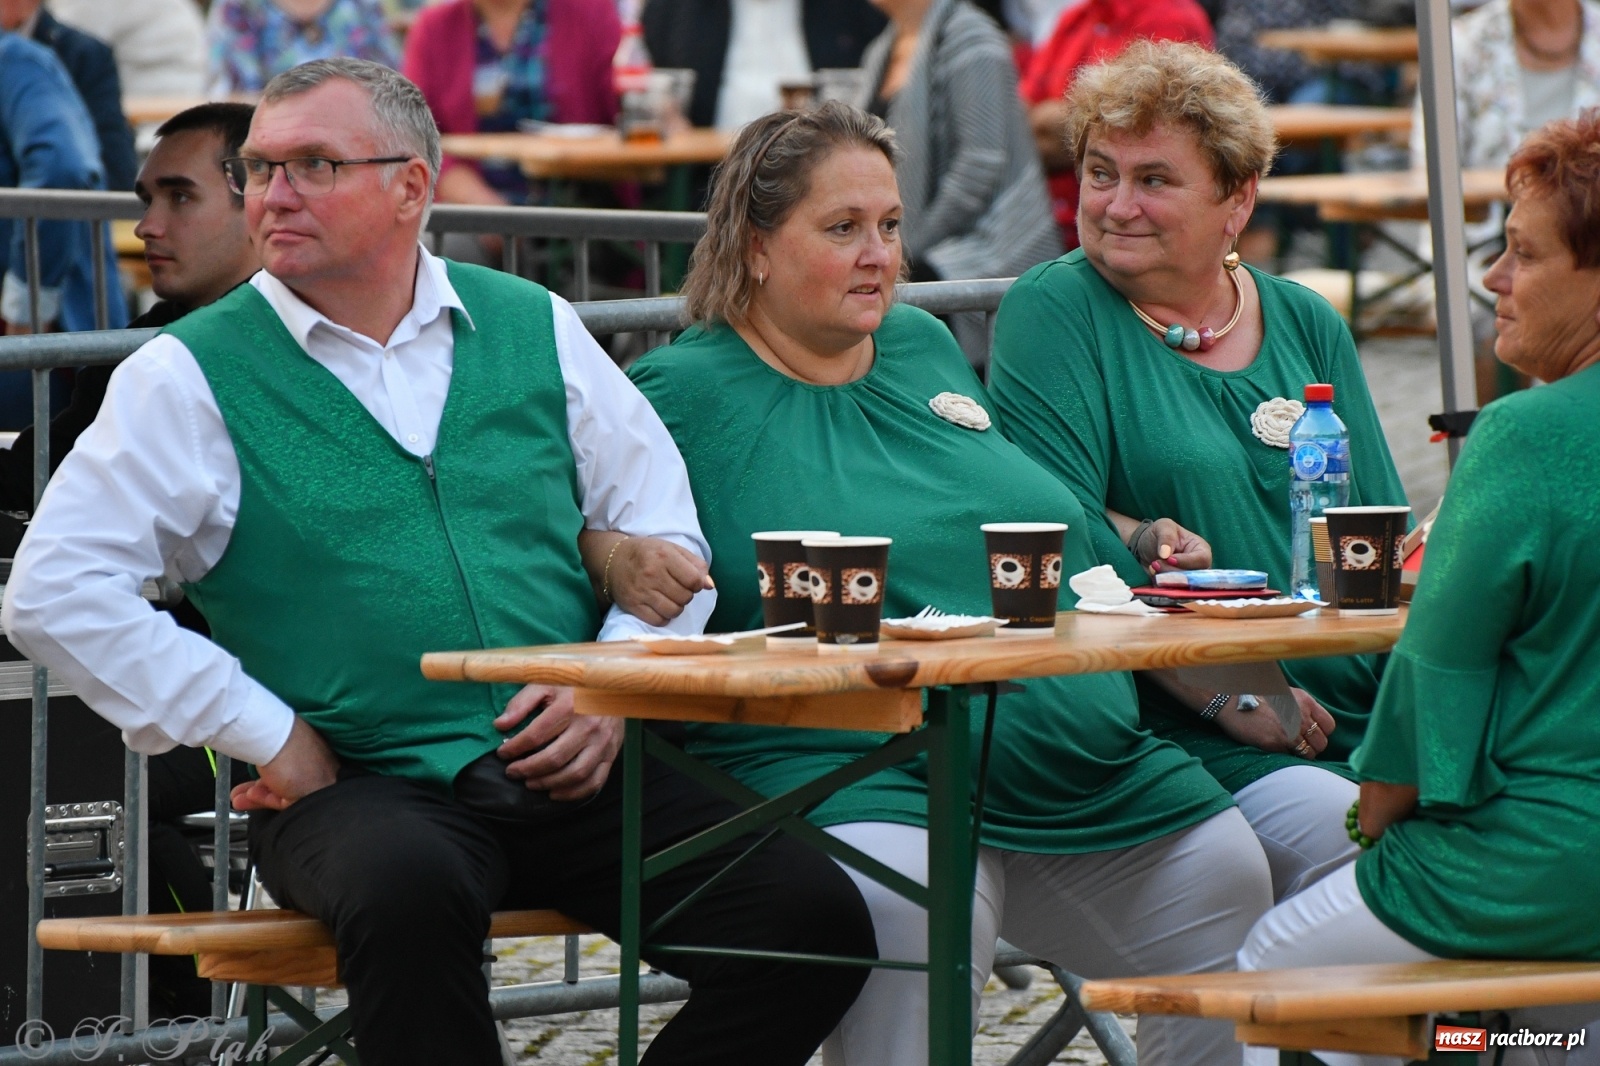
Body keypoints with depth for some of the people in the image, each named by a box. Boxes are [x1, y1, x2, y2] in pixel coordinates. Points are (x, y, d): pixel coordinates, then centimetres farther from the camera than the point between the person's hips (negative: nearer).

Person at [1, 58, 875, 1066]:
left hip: (574, 779, 4)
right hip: (365, 785, -4)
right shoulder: (191, 376, 3)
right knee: (409, 892, -40)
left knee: (816, 915, -18)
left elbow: (664, 528, 18)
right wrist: (265, 733, -7)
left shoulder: (535, 327, 14)